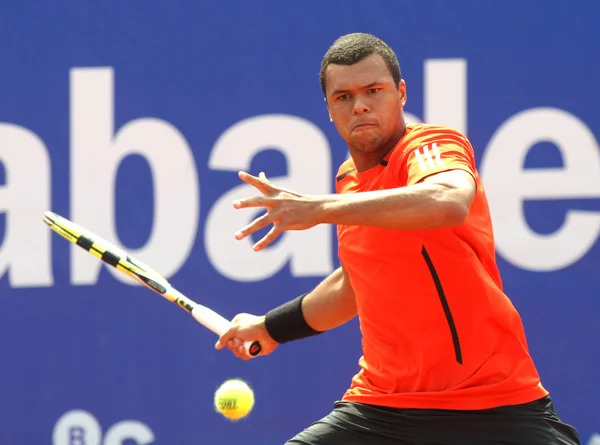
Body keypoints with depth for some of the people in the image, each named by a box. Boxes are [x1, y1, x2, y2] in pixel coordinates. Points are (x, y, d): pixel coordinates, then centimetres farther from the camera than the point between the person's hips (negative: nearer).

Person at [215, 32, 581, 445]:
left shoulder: (432, 144, -10)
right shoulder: (350, 179, 12)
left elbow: (448, 203, -36)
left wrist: (321, 208, -38)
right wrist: (272, 326, 37)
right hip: (381, 406, 6)